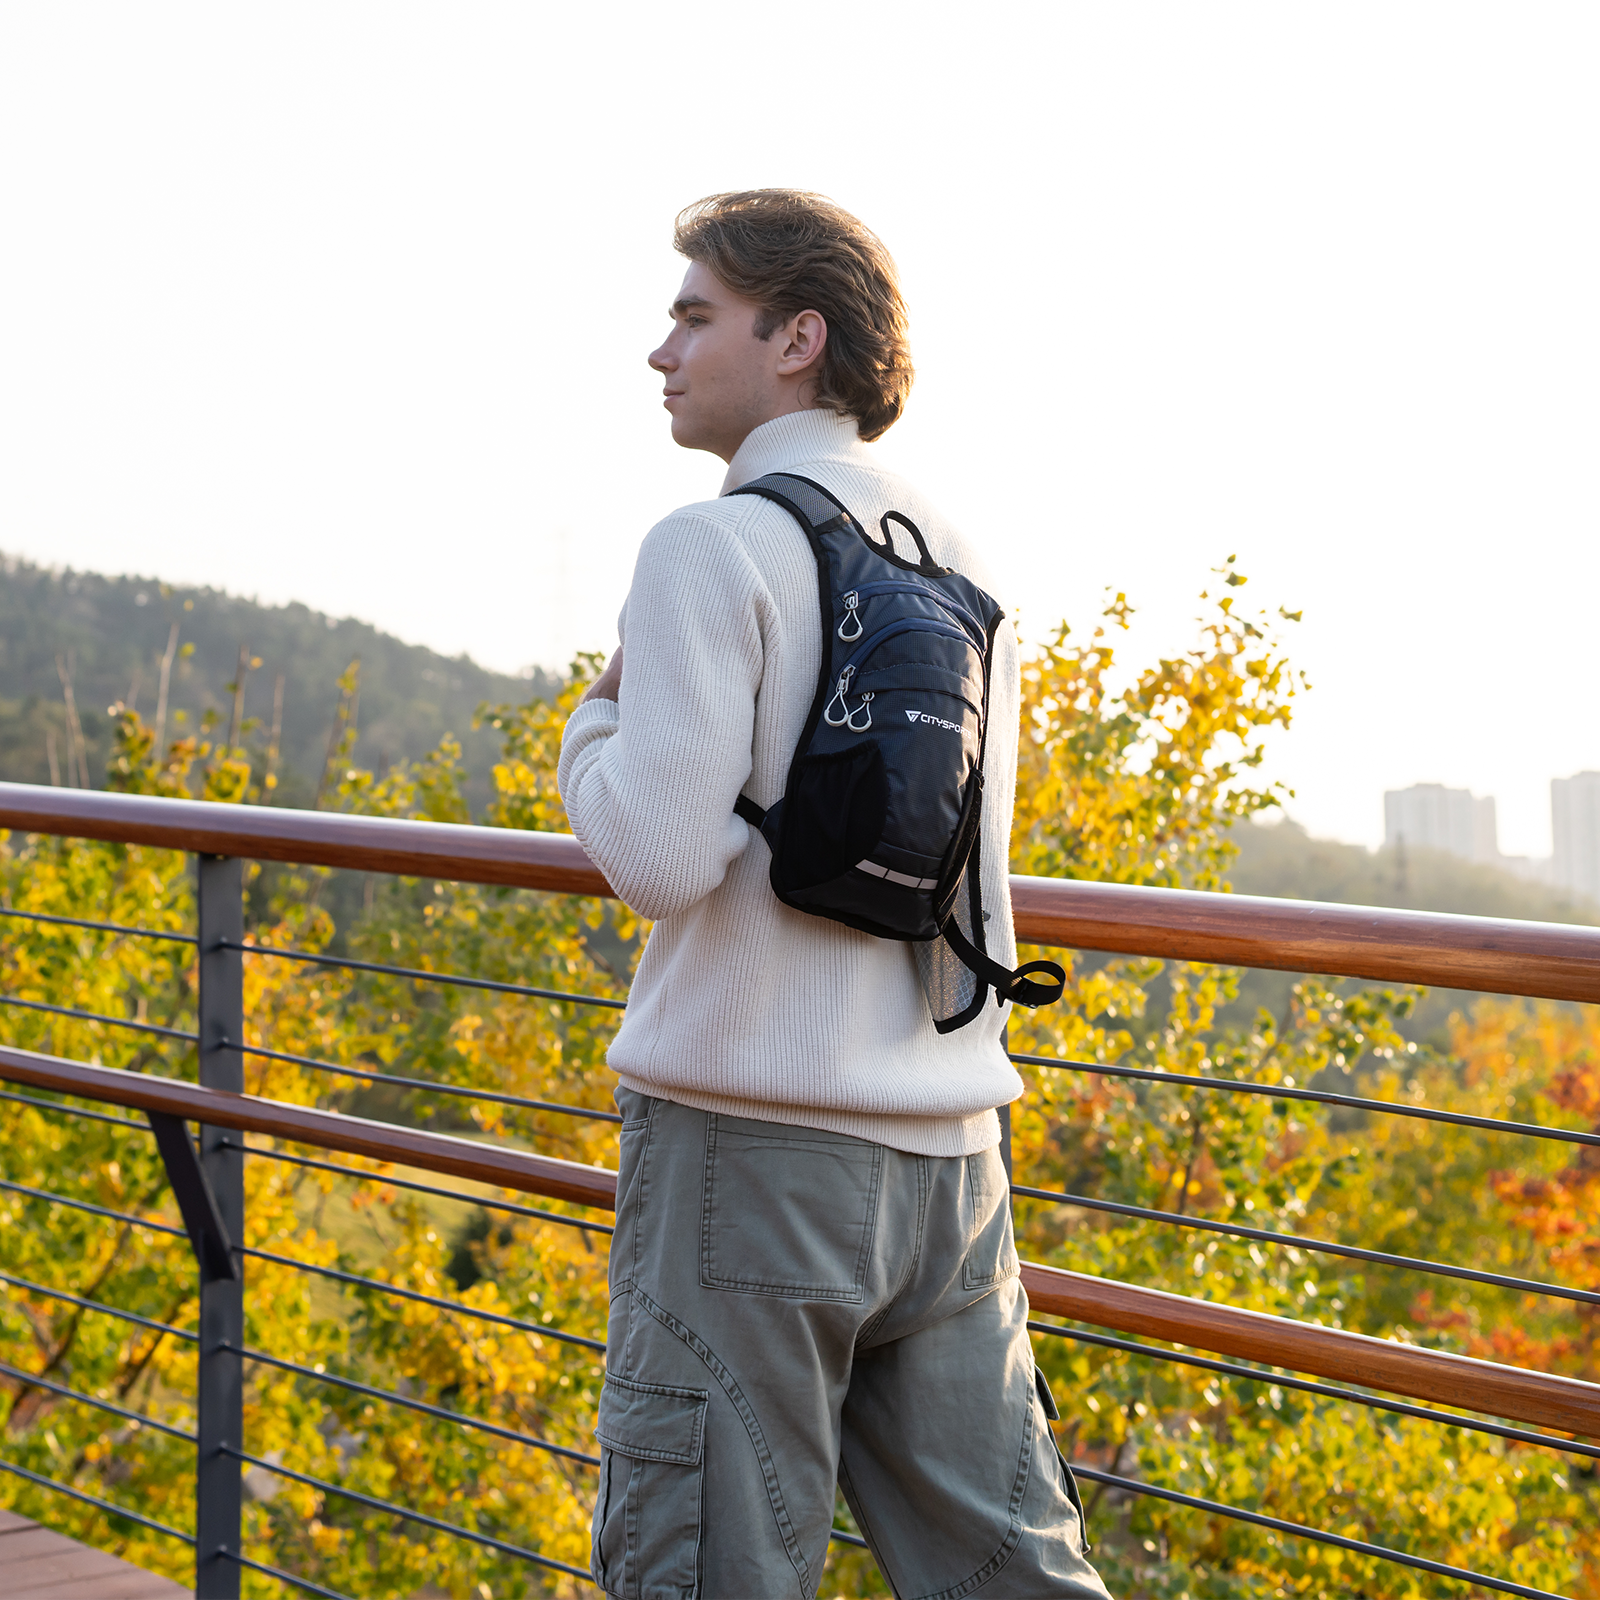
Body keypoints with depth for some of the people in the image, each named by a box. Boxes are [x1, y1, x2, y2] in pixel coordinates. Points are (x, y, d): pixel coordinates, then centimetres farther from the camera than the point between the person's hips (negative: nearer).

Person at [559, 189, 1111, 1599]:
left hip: (753, 1137, -7)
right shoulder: (958, 564, 13)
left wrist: (592, 727, 2)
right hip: (946, 1142, 7)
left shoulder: (715, 547, -9)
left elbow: (662, 856, -16)